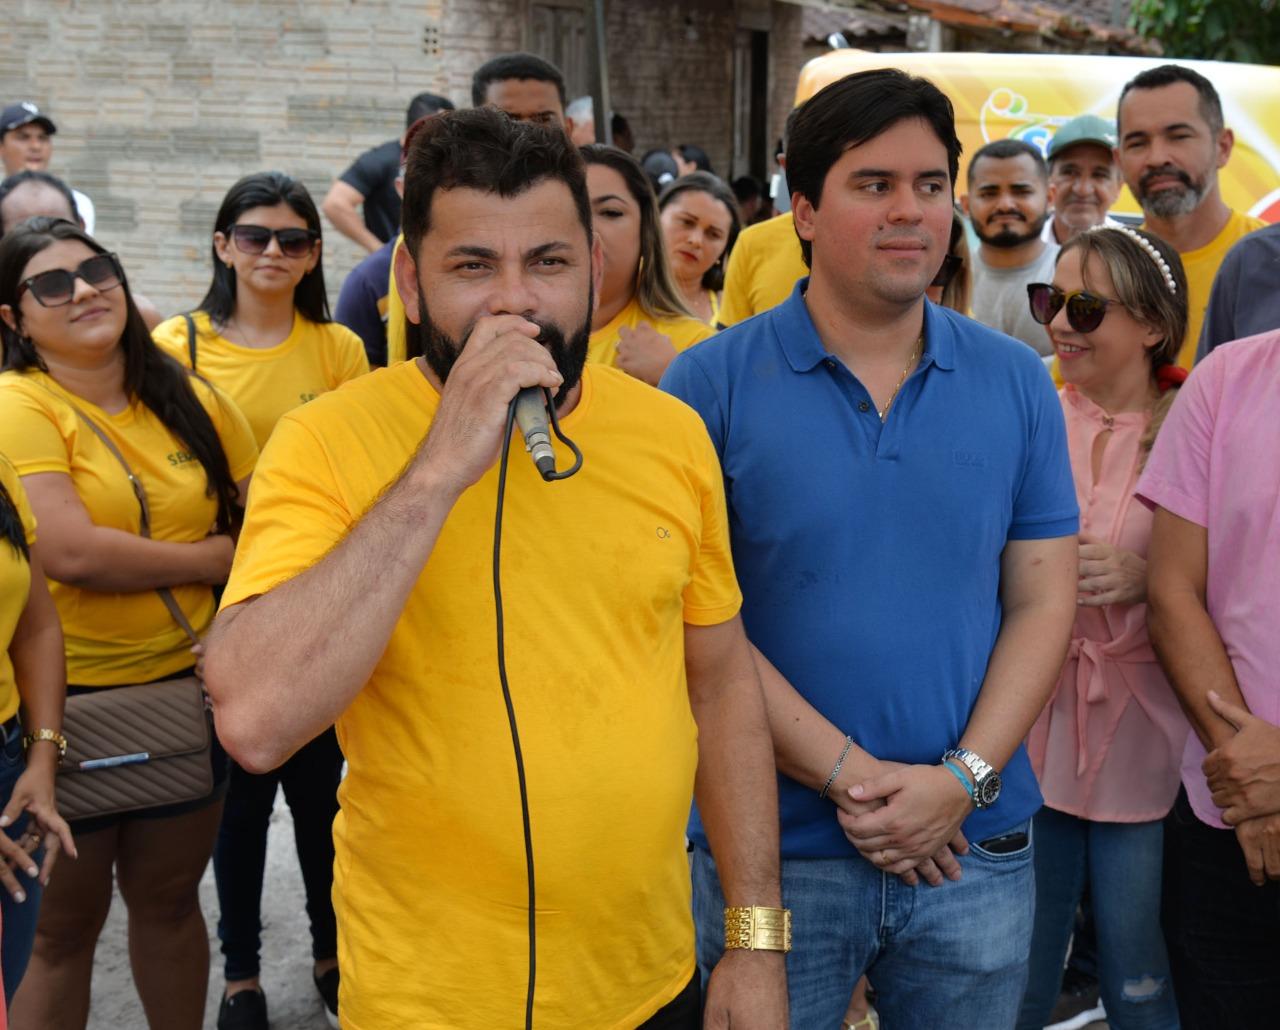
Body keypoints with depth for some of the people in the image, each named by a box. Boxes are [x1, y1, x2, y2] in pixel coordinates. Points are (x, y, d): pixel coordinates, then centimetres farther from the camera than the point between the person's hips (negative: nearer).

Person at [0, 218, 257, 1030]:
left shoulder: (190, 400, 4)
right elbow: (71, 552, -23)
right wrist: (214, 556, -10)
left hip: (190, 685, 4)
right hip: (70, 697, -4)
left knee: (168, 899, 20)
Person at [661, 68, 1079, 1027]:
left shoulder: (1017, 383, 3)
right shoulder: (712, 383, -7)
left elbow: (1043, 599, 1)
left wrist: (964, 779, -11)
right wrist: (846, 773, -15)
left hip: (978, 845, 3)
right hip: (771, 848, -2)